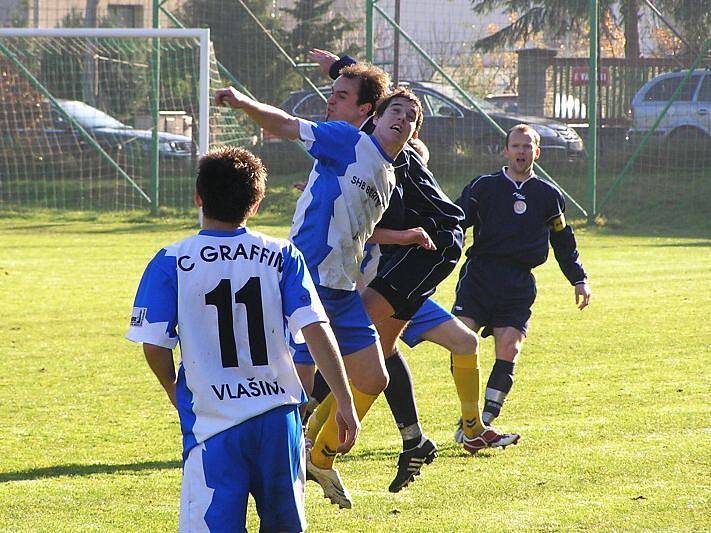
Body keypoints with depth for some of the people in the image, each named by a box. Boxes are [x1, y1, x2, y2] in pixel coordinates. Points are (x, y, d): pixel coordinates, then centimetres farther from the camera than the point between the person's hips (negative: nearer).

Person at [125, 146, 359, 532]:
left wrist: (174, 390, 16)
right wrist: (345, 403, -1)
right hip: (278, 414, 3)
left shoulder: (170, 263, -3)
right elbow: (316, 331, -5)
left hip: (213, 423, -3)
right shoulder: (281, 256, 2)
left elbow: (154, 346, -4)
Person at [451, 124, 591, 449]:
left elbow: (564, 242, 25)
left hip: (519, 285, 1)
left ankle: (485, 422, -5)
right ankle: (468, 419, -5)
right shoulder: (484, 186, 11)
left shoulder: (548, 195, 15)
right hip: (479, 275, -1)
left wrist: (579, 279, 21)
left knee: (508, 350, -13)